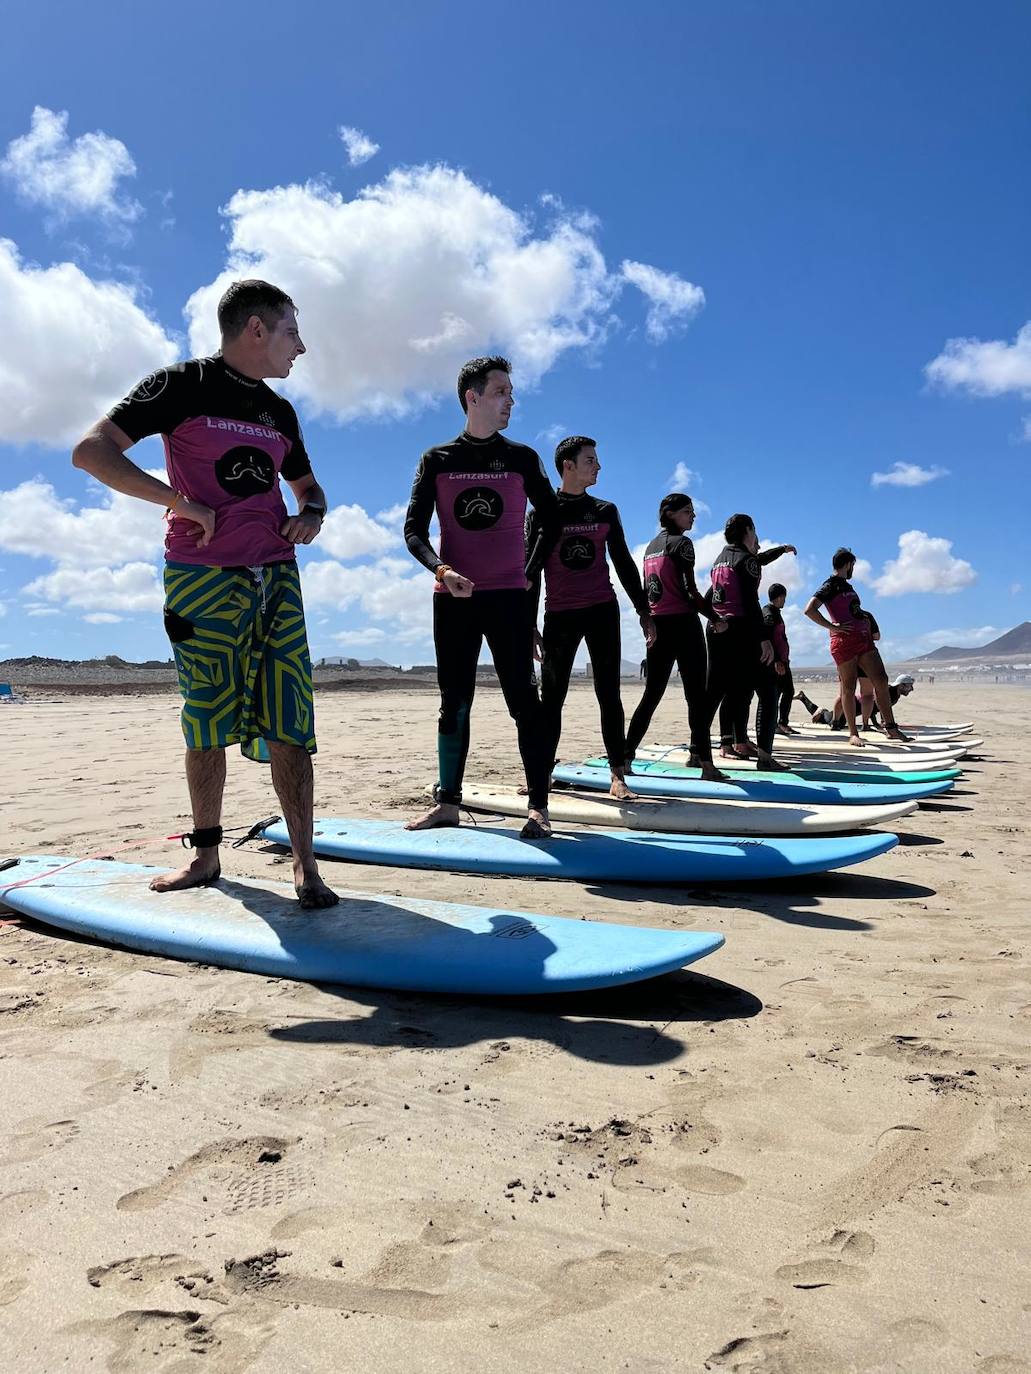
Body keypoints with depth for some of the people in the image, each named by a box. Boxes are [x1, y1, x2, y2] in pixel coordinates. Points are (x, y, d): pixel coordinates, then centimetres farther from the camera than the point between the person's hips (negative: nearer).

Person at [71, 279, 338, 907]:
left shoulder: (280, 412, 17)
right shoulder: (183, 384, 0)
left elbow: (308, 485, 31)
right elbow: (92, 450, -8)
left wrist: (311, 516, 7)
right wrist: (182, 501, -15)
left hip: (276, 576, 4)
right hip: (202, 576, -4)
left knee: (290, 721, -5)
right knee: (208, 721, 2)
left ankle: (305, 863, -3)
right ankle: (206, 855, 16)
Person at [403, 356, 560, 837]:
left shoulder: (522, 458, 7)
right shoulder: (437, 460, 7)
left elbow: (550, 521, 14)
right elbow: (413, 530, 3)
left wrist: (530, 572, 3)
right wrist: (442, 570, -15)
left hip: (508, 597, -1)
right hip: (453, 598, 1)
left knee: (522, 699, -7)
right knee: (454, 704, 7)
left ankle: (538, 806, -3)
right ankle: (447, 802, 15)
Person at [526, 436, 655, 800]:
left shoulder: (605, 511, 12)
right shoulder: (540, 513, 5)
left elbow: (623, 563, 14)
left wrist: (643, 610, 8)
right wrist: (530, 625, -2)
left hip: (602, 610, 1)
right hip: (559, 615, -1)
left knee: (608, 694, -1)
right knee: (551, 697, 1)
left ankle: (617, 776, 0)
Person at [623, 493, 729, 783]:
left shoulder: (651, 547, 18)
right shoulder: (681, 543, -6)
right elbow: (689, 591, -12)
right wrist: (716, 619, -4)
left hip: (656, 626, 7)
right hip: (682, 624, -7)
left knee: (652, 694, 10)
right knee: (696, 695, -6)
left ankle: (626, 758, 8)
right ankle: (706, 764, -8)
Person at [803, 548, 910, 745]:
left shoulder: (847, 585, 22)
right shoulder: (831, 586, -5)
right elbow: (810, 610, -18)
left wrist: (865, 620, 17)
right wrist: (833, 627, -17)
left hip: (864, 638, 9)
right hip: (845, 640, -8)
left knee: (881, 680, 2)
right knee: (849, 687, -2)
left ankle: (890, 728, 6)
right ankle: (853, 734, 4)